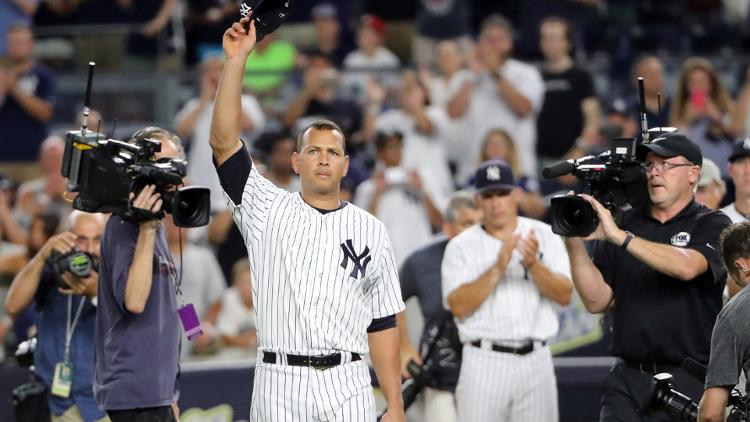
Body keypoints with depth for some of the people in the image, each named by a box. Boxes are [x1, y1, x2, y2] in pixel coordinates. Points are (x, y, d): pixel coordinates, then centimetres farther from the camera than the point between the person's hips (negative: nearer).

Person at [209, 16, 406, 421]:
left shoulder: (370, 231, 11)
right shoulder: (268, 211, 7)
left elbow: (382, 323, 10)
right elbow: (223, 141, -4)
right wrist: (236, 60, -12)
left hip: (347, 388, 1)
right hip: (279, 385, -1)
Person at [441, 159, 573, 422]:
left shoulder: (545, 236, 7)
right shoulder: (461, 246, 3)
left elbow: (564, 295, -3)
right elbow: (459, 306, -10)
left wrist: (533, 264, -20)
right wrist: (498, 267, -19)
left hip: (536, 360, 2)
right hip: (484, 361, -2)